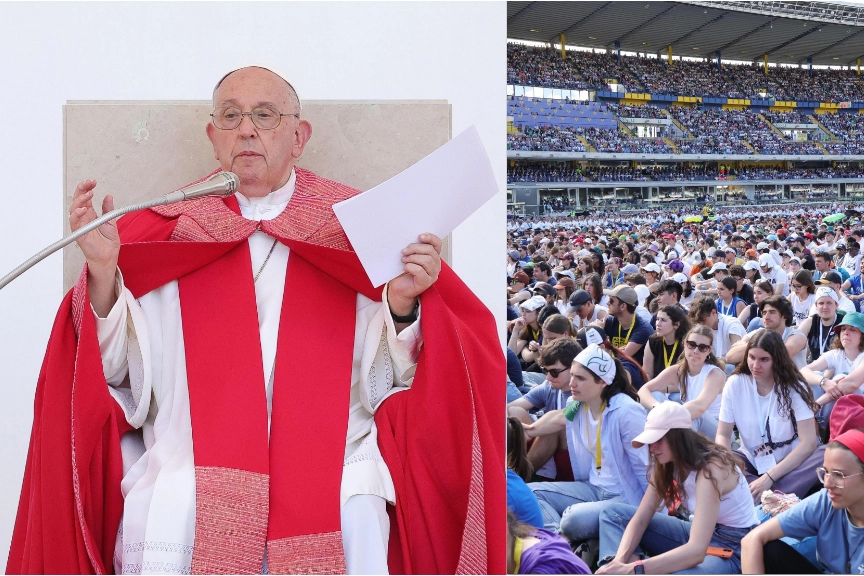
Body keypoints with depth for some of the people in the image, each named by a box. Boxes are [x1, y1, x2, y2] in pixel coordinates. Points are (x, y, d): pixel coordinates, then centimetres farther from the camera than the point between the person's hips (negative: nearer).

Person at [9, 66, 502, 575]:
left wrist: (402, 305, -13)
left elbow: (387, 377, 5)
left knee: (357, 527, -25)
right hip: (187, 470, 1)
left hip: (334, 468, 0)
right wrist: (103, 273, -8)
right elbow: (112, 367, 7)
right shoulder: (164, 229, 14)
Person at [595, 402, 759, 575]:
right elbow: (640, 519, -4)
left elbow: (696, 551, -37)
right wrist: (620, 561, -25)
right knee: (614, 512, 1)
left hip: (731, 548, -9)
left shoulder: (710, 469, -28)